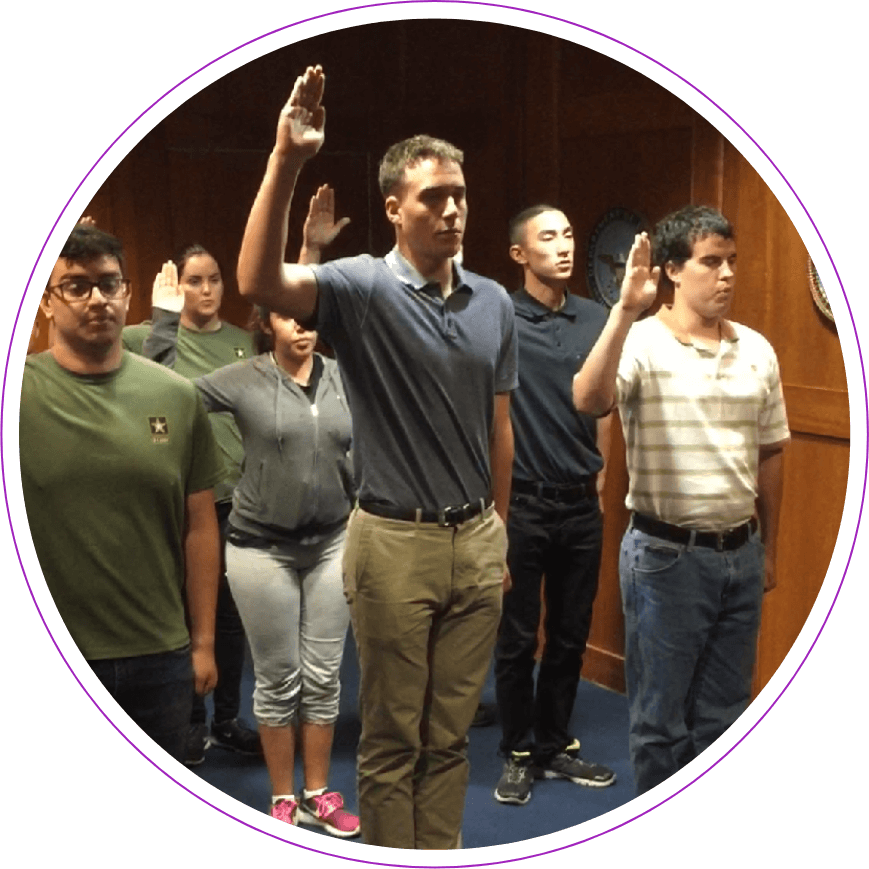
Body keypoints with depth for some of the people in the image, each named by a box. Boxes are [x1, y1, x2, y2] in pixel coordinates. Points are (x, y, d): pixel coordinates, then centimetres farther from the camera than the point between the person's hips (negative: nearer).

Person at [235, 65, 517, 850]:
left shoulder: (495, 302, 6)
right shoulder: (363, 288, -10)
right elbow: (260, 282, -30)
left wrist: (499, 530, 15)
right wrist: (286, 161, -40)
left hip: (477, 541, 5)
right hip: (396, 542, -4)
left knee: (450, 735, 16)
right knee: (393, 740, 9)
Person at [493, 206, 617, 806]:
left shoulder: (596, 319, 4)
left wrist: (602, 473, 13)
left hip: (581, 504, 4)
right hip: (521, 503, -4)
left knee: (571, 635, 13)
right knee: (518, 637, 7)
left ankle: (555, 745, 29)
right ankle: (519, 753, 23)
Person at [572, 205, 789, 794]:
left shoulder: (757, 349, 5)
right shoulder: (642, 344, -11)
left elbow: (769, 454, 12)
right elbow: (589, 401, -31)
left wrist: (769, 549, 14)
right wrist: (625, 310, -33)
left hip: (740, 553, 5)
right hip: (666, 555, -5)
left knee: (725, 713, 17)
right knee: (661, 713, 8)